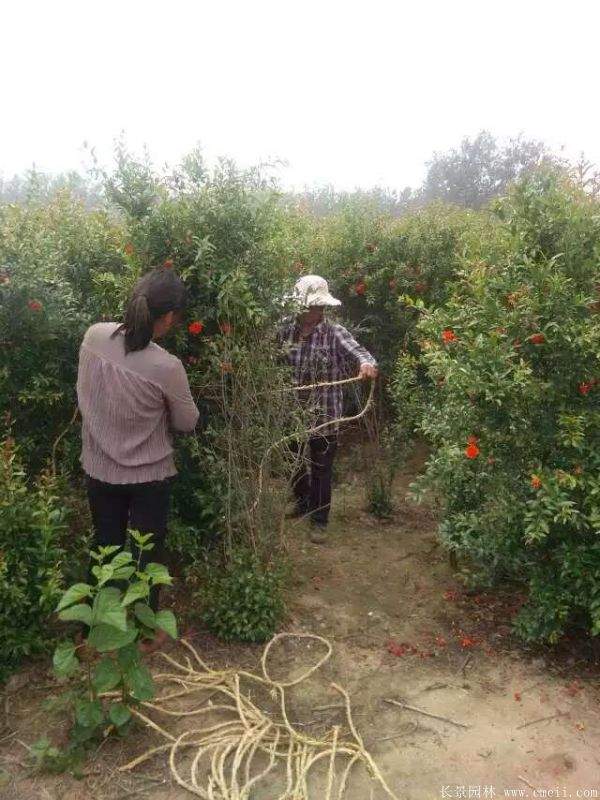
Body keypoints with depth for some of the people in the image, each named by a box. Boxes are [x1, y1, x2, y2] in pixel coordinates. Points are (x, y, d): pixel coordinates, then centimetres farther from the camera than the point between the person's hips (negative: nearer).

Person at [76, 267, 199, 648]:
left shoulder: (94, 336, -14)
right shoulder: (167, 367, -26)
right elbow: (188, 423, -9)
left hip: (99, 468, 4)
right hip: (149, 476, -4)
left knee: (106, 546, 21)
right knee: (148, 551, 16)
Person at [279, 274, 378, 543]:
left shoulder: (334, 333, -11)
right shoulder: (285, 331, -2)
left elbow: (357, 351, -27)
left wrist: (366, 363, -48)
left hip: (324, 414, -3)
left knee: (321, 469, 7)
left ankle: (319, 521, 23)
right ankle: (302, 503, 46)